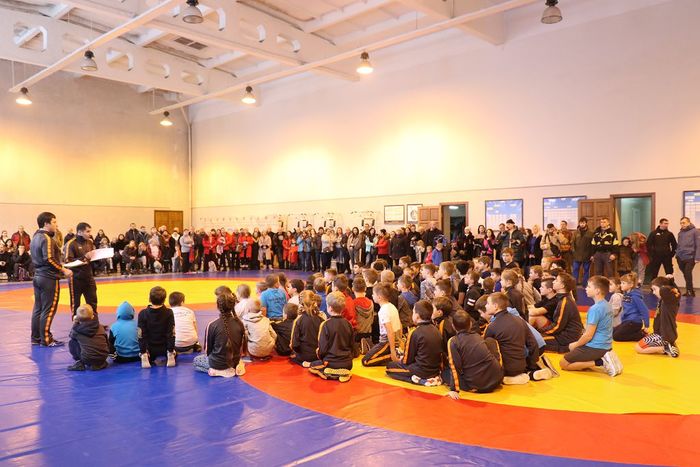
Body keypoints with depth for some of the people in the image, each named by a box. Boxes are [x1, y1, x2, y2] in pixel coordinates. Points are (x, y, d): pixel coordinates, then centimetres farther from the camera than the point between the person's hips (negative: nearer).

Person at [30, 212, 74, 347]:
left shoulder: (35, 237, 14)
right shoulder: (46, 238, -15)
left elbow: (36, 258, 17)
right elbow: (49, 259, -23)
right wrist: (64, 270, -16)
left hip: (38, 276, 9)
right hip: (49, 278, -9)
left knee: (38, 309, 13)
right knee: (49, 310, -3)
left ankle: (36, 338, 19)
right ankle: (46, 340, 1)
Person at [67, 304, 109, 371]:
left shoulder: (77, 329, -3)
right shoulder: (100, 327, 5)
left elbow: (72, 335, 22)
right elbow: (106, 341, 13)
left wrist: (75, 323, 33)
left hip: (88, 358, -3)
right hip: (103, 357, 3)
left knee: (72, 343, 16)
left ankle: (80, 363, 10)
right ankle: (101, 363, 19)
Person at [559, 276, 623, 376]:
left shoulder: (595, 309, -21)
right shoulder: (607, 305, 7)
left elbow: (588, 335, -21)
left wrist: (576, 344, -3)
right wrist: (578, 343, 15)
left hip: (595, 347, -9)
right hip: (605, 346, 9)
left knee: (563, 363, -1)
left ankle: (600, 362, -10)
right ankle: (603, 358, 8)